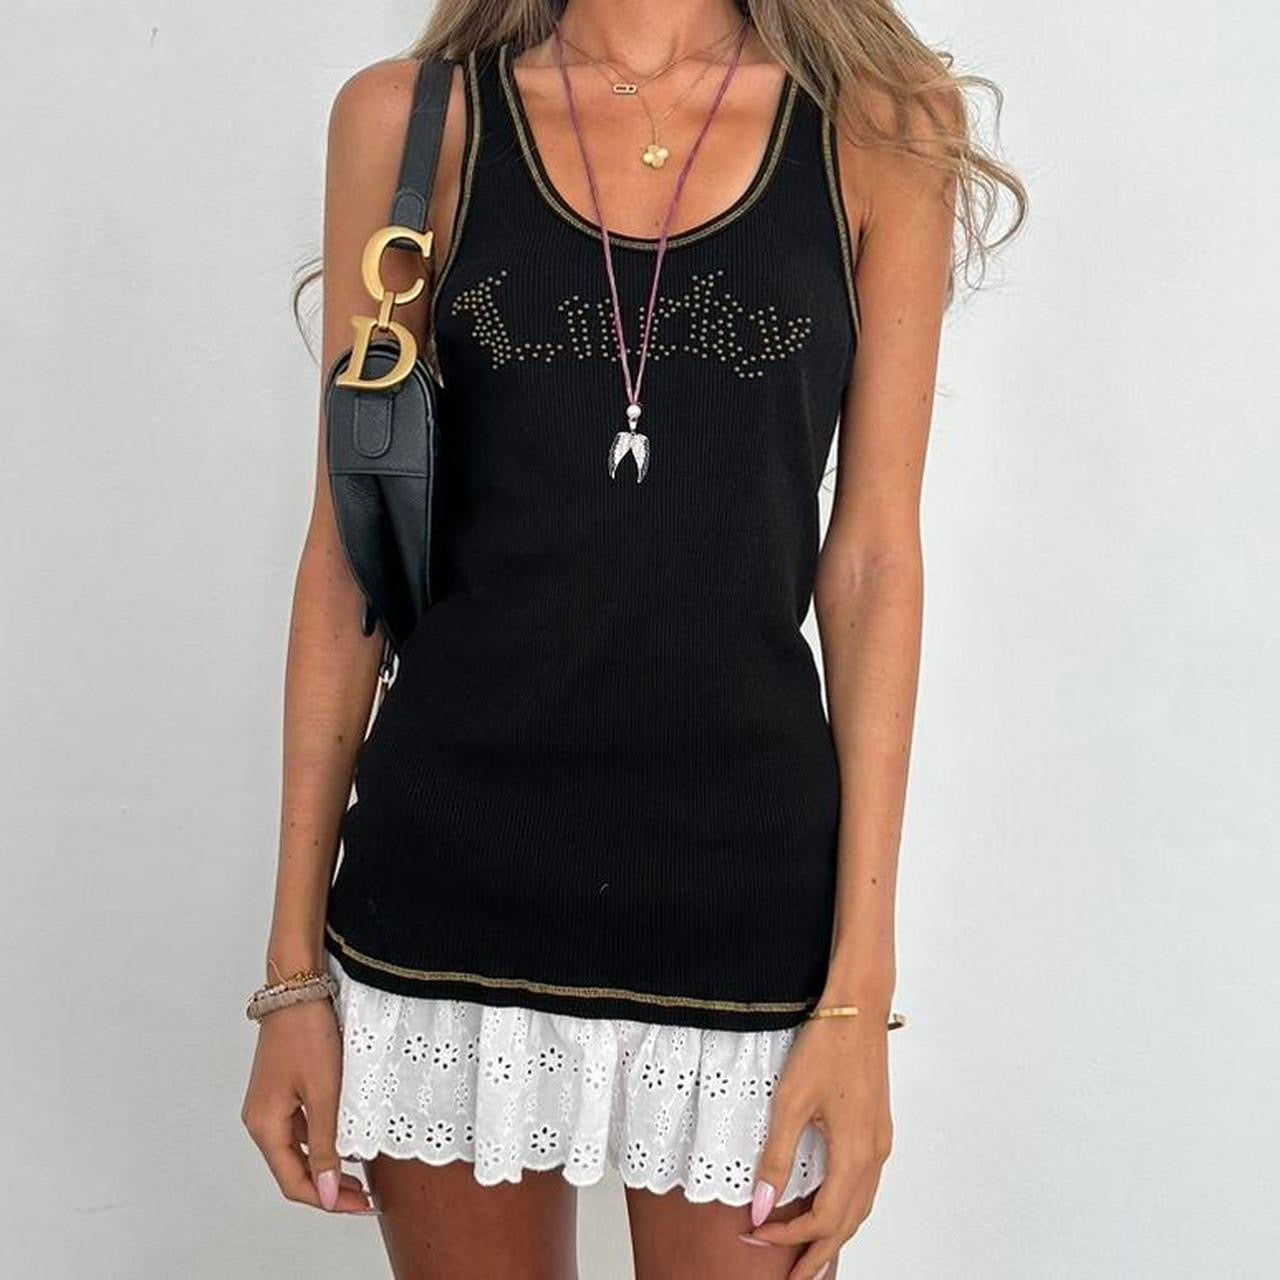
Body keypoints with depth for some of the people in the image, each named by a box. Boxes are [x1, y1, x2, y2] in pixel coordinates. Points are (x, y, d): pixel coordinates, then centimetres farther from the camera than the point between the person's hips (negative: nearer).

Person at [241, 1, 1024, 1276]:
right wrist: (295, 961, 2)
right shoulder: (410, 117, 1)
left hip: (746, 889, 0)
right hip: (450, 885, 1)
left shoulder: (877, 129, 1)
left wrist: (863, 987, -5)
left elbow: (873, 558, -2)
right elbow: (349, 548, 2)